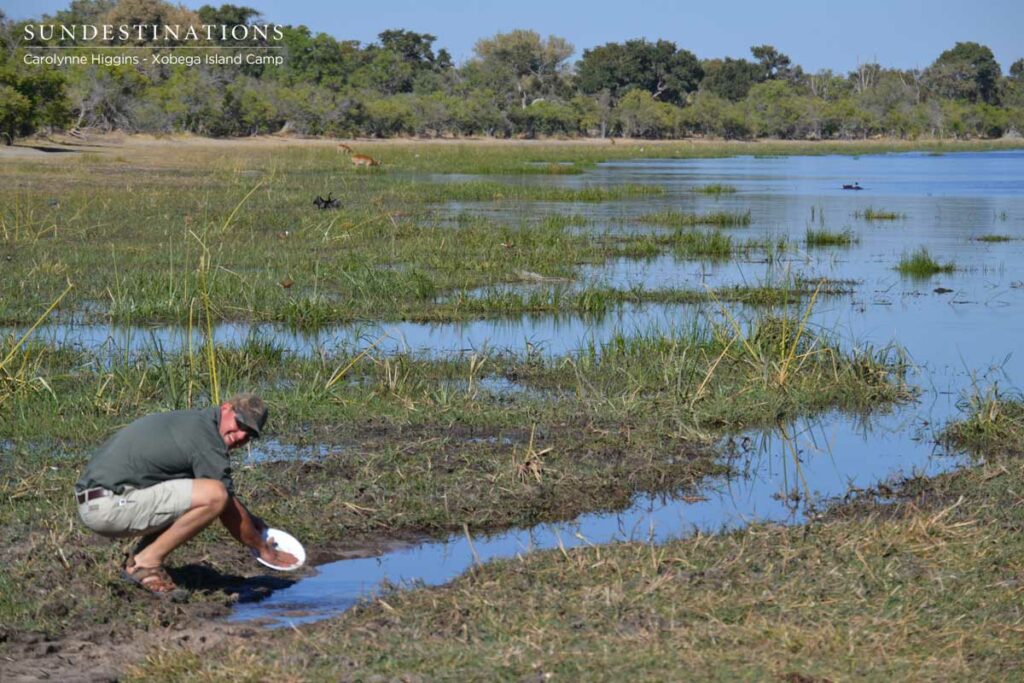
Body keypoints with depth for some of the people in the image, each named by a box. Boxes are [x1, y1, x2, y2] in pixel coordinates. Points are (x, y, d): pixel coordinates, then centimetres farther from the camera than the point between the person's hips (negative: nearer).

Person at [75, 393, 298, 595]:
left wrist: (250, 521, 30)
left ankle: (134, 562, 12)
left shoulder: (190, 421, 20)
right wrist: (264, 549, 7)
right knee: (213, 495, -20)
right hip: (109, 504, -10)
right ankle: (147, 562, -9)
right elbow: (229, 512, -5)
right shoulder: (206, 438, -11)